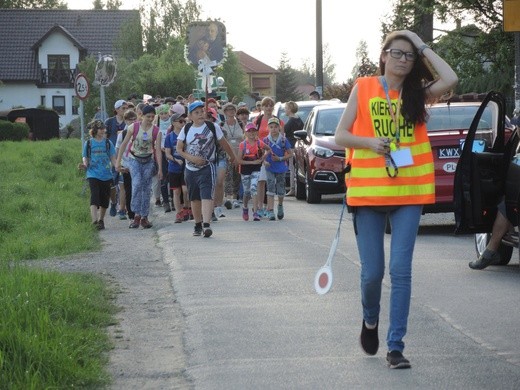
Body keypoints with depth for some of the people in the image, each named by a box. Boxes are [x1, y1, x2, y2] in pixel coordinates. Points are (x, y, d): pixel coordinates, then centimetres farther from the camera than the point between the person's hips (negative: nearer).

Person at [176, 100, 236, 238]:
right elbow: (179, 149, 1)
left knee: (206, 195, -19)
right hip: (190, 169, 4)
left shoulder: (213, 127, -2)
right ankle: (198, 224, 27)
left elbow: (223, 143, 10)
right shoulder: (186, 130, 4)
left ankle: (206, 224, -27)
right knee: (194, 198, 13)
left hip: (207, 168, -4)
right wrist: (192, 158, -13)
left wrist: (232, 156, 21)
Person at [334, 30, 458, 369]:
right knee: (372, 271, 3)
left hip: (408, 191, 1)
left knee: (401, 270, -3)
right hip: (368, 191, -1)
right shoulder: (364, 88, 4)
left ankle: (396, 346, 2)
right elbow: (340, 135, 5)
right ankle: (370, 320, 34)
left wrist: (422, 46, -4)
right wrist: (370, 142, -13)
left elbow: (451, 79, -13)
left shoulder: (417, 92, 6)